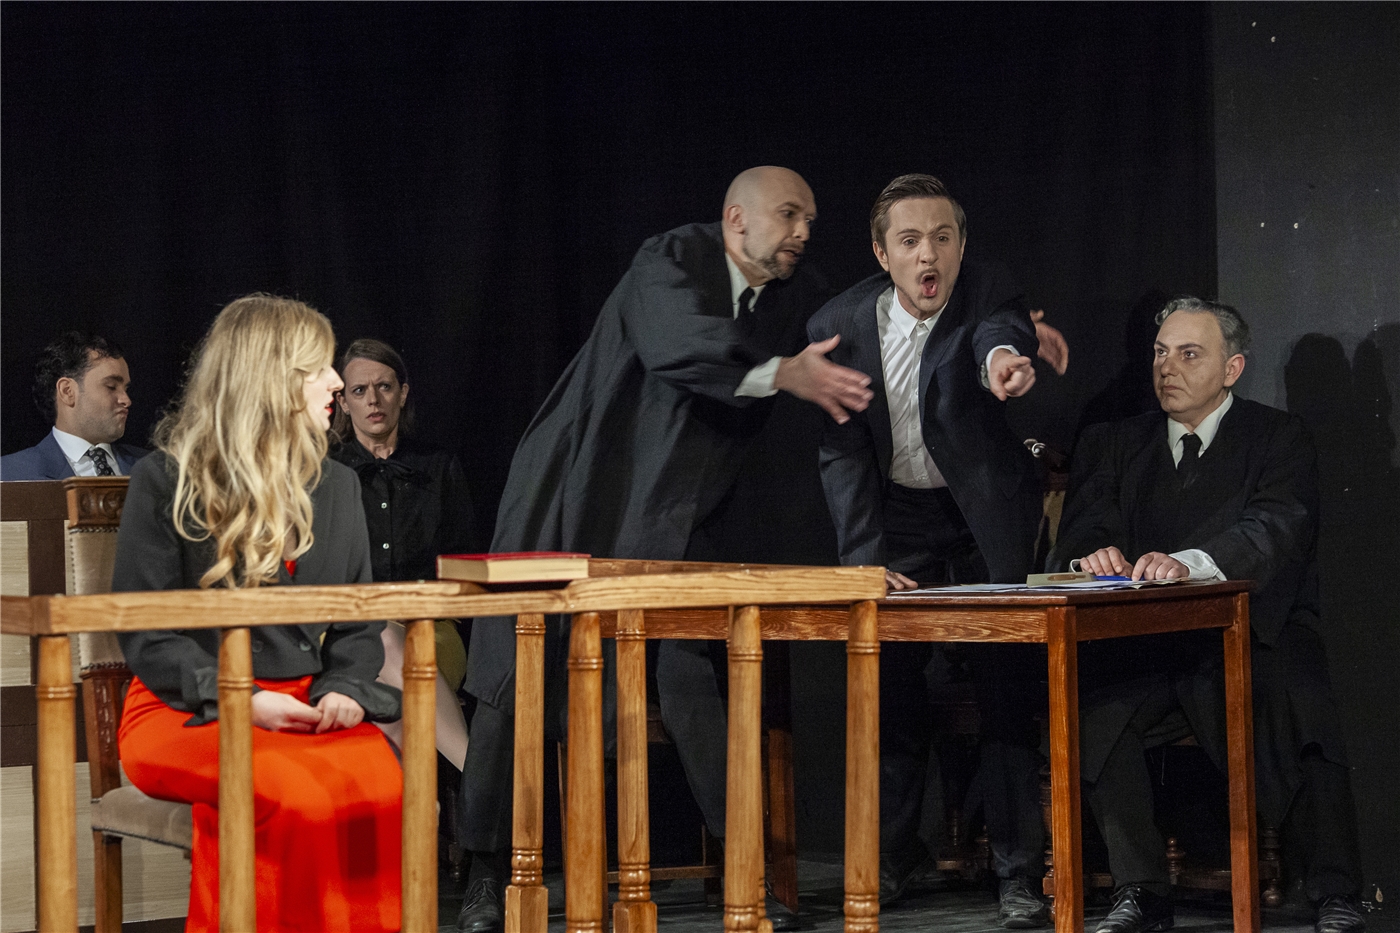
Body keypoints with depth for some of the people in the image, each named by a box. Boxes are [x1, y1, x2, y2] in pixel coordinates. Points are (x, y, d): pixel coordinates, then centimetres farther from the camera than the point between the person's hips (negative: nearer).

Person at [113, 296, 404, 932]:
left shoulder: (336, 485, 19)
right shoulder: (166, 481, 3)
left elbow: (358, 622, 19)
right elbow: (143, 634, -1)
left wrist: (344, 688, -4)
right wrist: (239, 701, -15)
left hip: (309, 705, 4)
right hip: (188, 712, -4)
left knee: (381, 784, -33)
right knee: (297, 794, -37)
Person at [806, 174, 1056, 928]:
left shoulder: (987, 291, -17)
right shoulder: (840, 325, -11)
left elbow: (1002, 325, -42)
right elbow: (843, 452, -9)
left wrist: (1005, 355, -68)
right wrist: (865, 560, -18)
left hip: (987, 510, -2)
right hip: (899, 515, 2)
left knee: (1006, 685, -7)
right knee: (891, 681, 5)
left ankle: (1019, 871, 0)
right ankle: (894, 854, 22)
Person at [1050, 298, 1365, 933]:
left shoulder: (1280, 439, 5)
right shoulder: (1114, 445, 18)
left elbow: (1275, 531, -14)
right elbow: (1077, 534, 5)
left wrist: (1190, 563, -34)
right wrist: (1094, 555, -22)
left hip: (1256, 636, -3)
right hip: (1148, 646, 3)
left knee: (1300, 705, -33)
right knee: (1088, 707, -26)